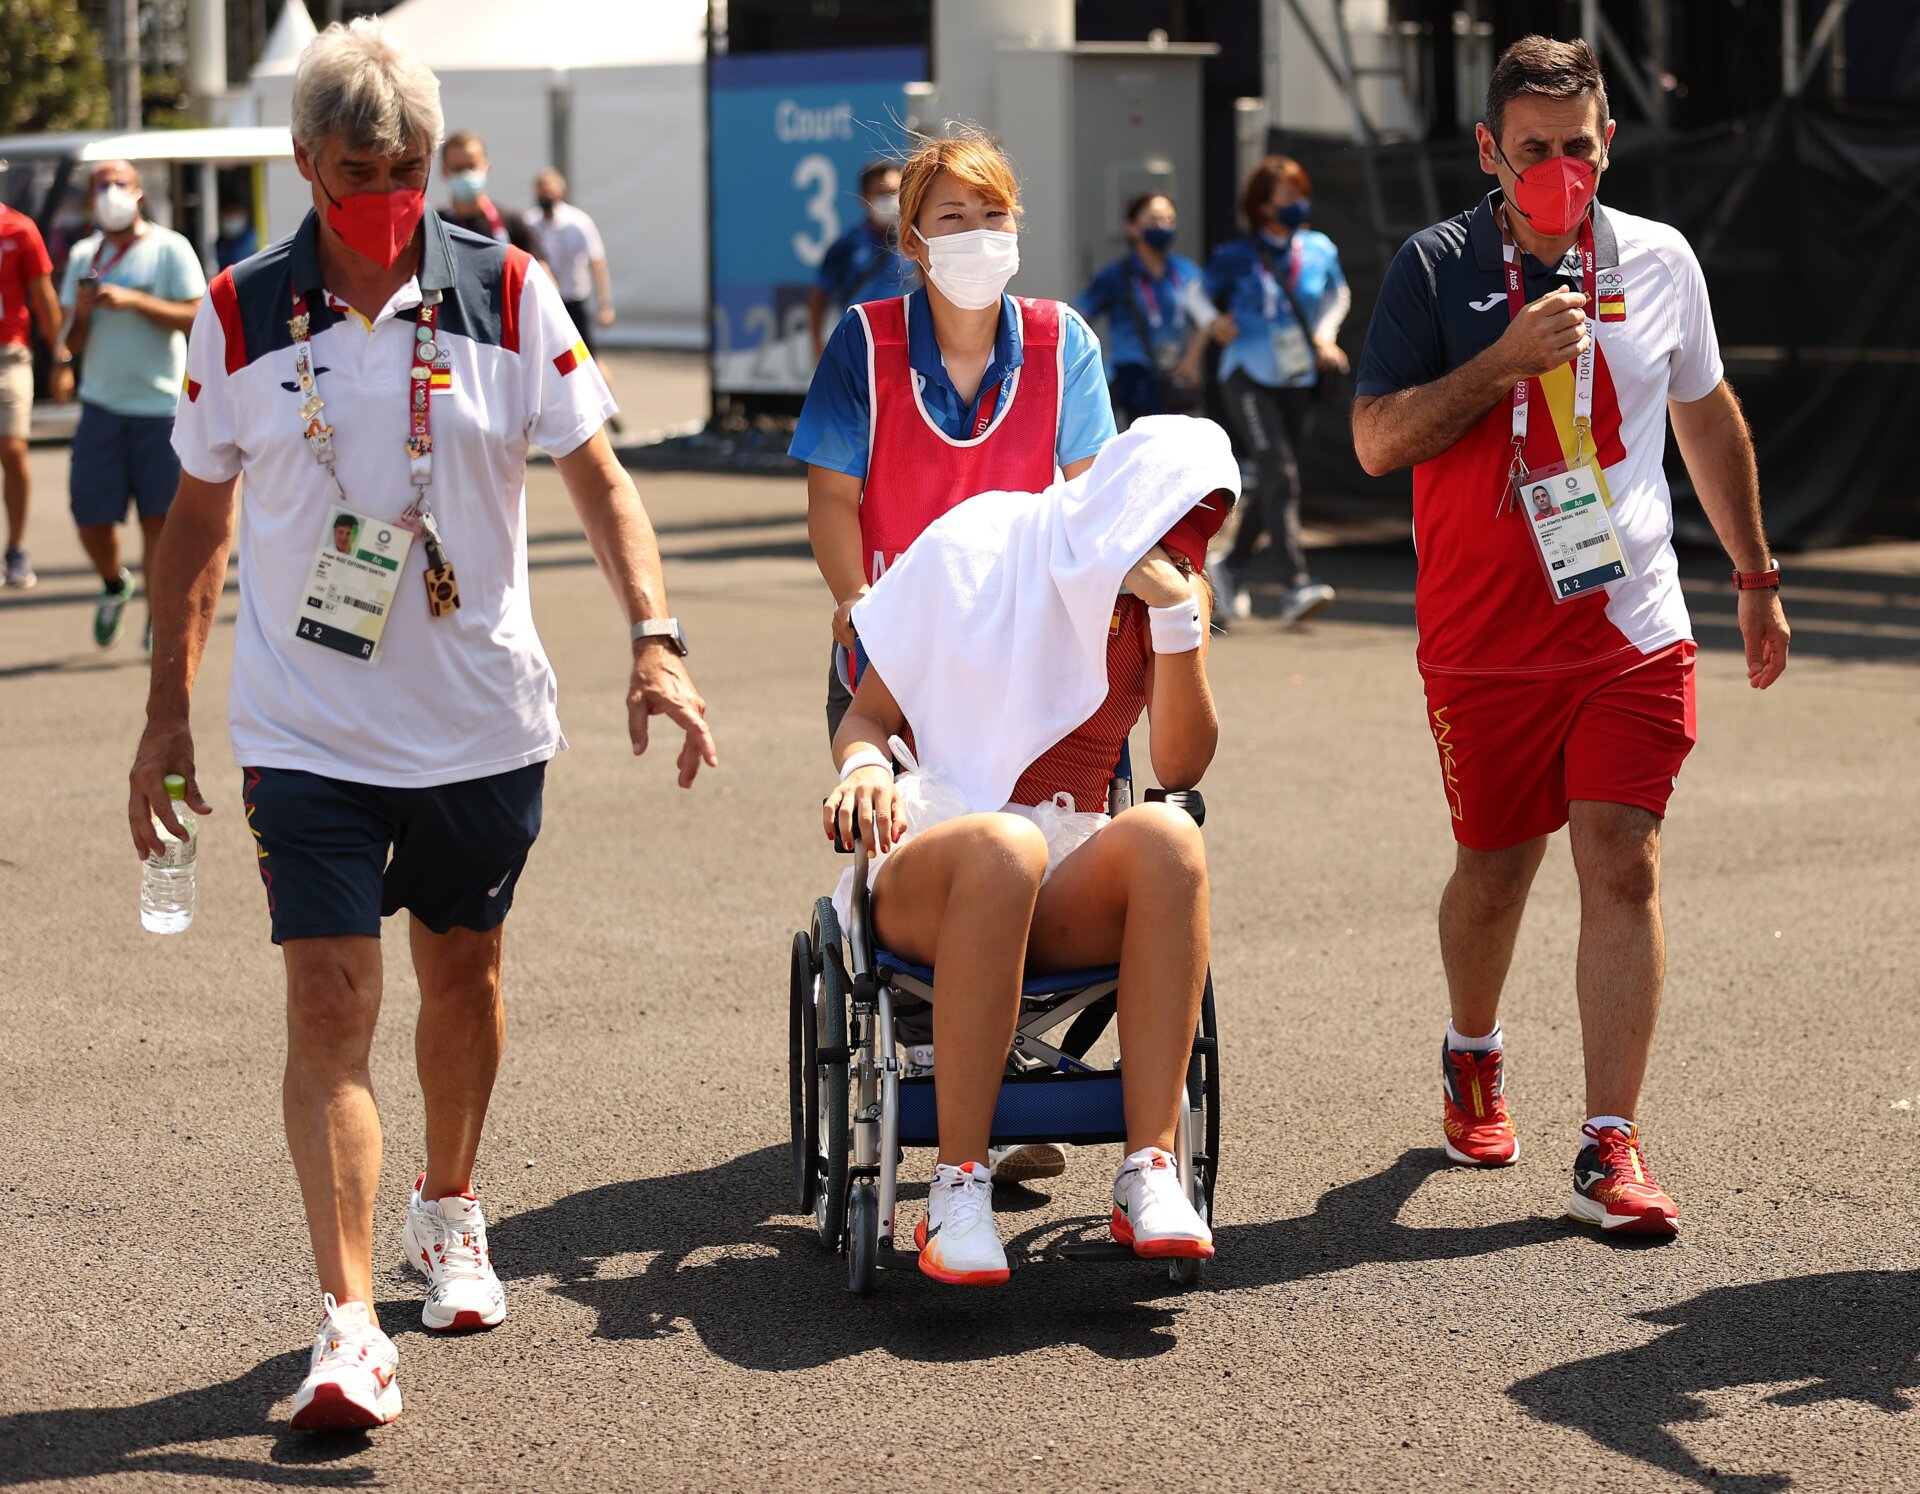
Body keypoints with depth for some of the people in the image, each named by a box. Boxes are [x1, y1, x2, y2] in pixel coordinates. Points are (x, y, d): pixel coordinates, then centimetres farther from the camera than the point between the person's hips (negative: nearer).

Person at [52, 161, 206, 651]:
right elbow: (72, 338, 12)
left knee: (158, 515, -3)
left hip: (161, 403, -3)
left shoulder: (169, 249, -1)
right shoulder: (84, 256, 10)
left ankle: (158, 619, 8)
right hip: (102, 403, 3)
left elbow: (196, 316, -9)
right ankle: (114, 583, 30)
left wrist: (133, 300, -17)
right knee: (91, 514, 1)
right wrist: (81, 313, -10)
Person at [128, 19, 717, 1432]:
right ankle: (351, 1326, -14)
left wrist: (655, 639, -17)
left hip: (482, 717, 1)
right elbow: (200, 522, 8)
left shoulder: (508, 294, -3)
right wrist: (168, 714, 6)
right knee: (328, 999, -11)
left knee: (464, 969, 16)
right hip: (306, 726, -1)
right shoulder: (240, 317, -2)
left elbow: (598, 477, -2)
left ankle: (448, 1208, 42)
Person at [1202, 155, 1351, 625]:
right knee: (1279, 476, -19)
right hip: (1248, 378, -5)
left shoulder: (1319, 250, 5)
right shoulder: (1237, 256, -6)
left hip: (1299, 380, 5)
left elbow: (1337, 295, 24)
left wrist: (1325, 334, 10)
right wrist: (1217, 322, -8)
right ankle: (1296, 584, -26)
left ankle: (1233, 566, 32)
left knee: (1275, 482, 11)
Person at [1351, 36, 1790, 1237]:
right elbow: (1377, 440, -9)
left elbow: (1708, 417, 19)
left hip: (1634, 631, 1)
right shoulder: (1438, 268, -3)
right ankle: (1474, 1057, 41)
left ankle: (1611, 1147, -6)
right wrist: (1507, 358, -20)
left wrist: (1756, 578, 23)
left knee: (1623, 869, -8)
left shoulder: (1659, 260, 5)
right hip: (1485, 638, -1)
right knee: (1494, 870, 12)